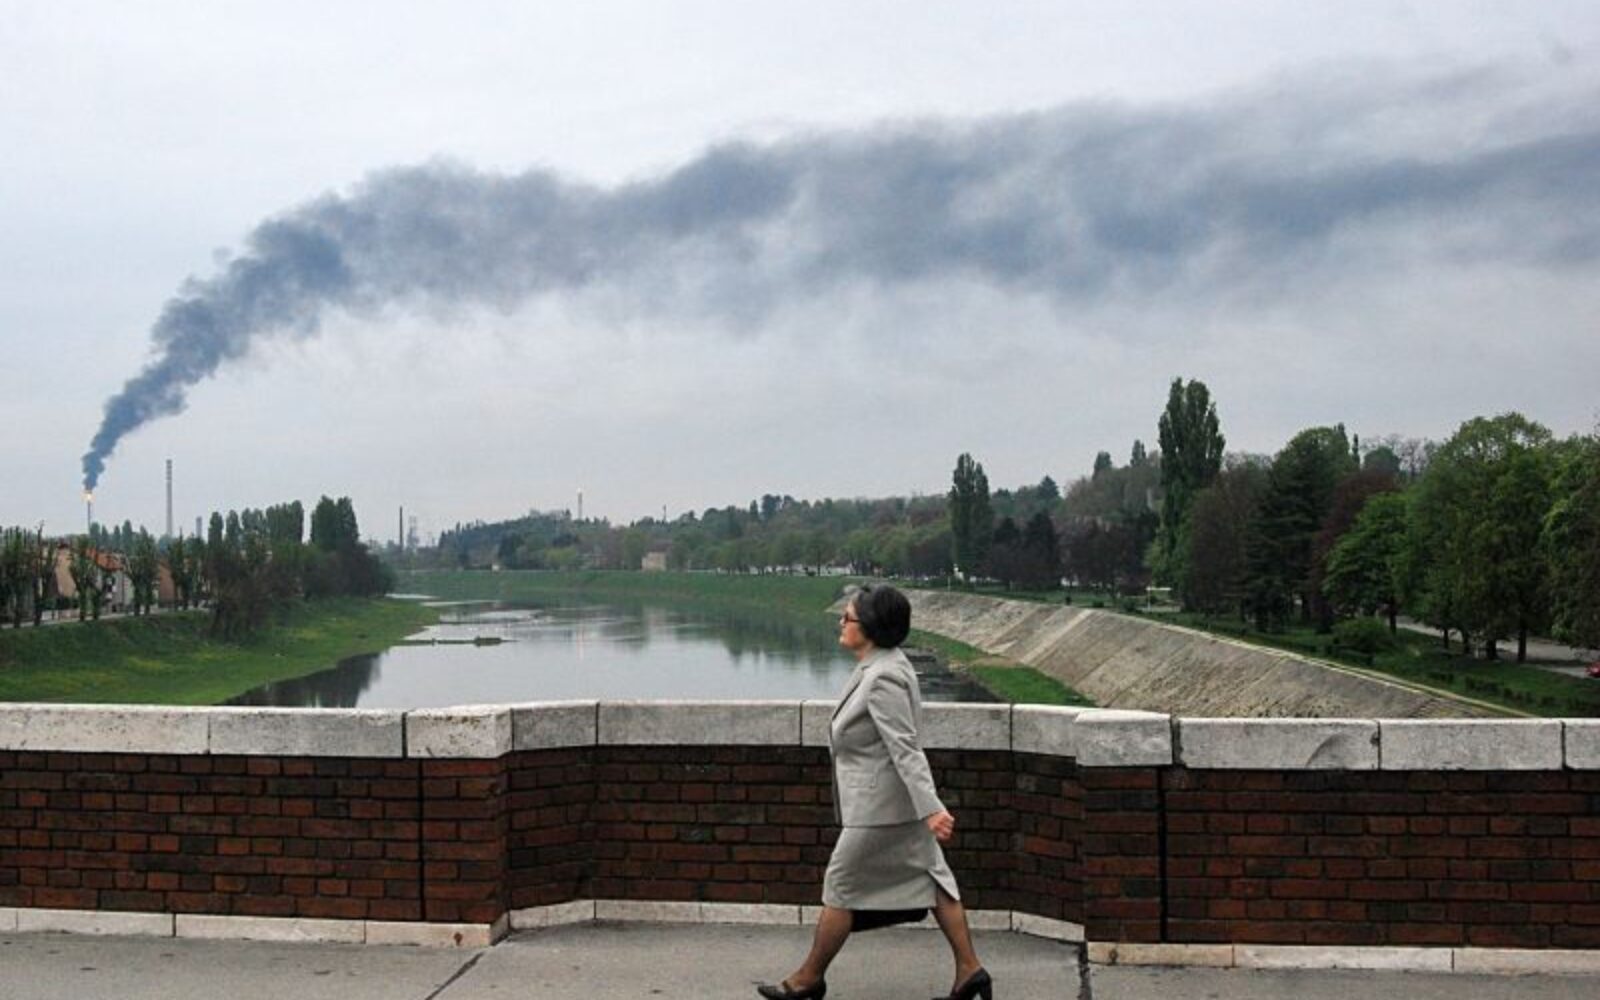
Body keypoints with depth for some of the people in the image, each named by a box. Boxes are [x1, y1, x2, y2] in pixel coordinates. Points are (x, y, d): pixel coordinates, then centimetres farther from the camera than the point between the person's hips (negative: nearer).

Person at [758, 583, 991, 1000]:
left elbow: (905, 748, -27)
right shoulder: (879, 666, 8)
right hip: (898, 805, 10)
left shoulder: (882, 679, -23)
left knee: (841, 886, 4)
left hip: (879, 807, -10)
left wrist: (930, 809, -28)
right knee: (929, 877, 11)